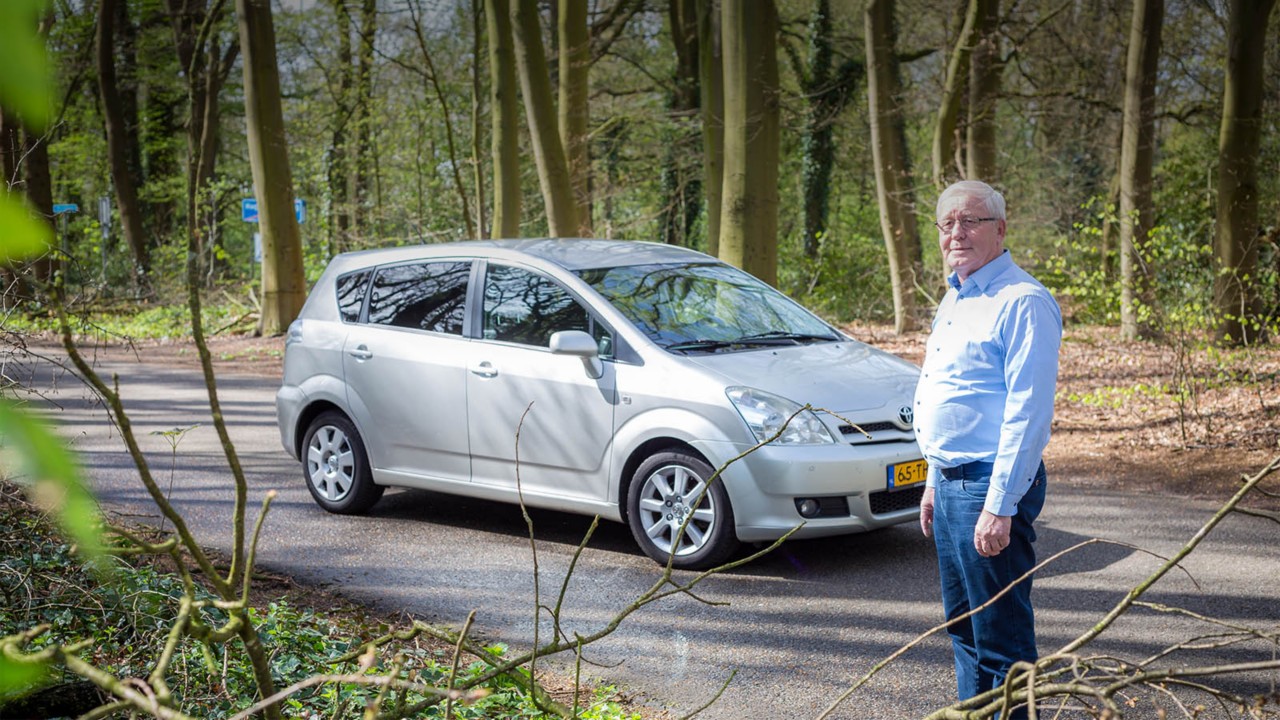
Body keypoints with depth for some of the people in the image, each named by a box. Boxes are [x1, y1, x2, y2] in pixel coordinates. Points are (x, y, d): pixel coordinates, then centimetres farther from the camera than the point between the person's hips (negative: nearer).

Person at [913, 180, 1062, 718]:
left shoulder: (1022, 303, -15)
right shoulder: (954, 300, 16)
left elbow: (1028, 412, -20)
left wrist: (1000, 507, -23)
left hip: (992, 489, -10)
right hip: (951, 482, 10)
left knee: (1001, 637, -3)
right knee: (964, 628, 18)